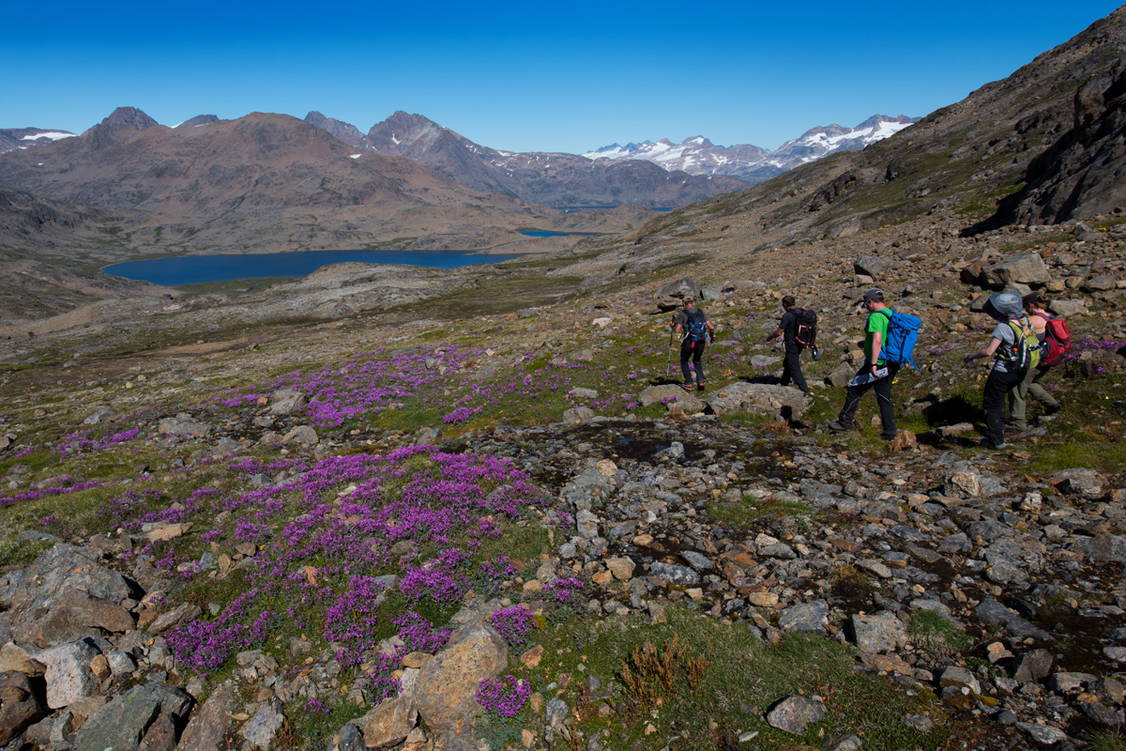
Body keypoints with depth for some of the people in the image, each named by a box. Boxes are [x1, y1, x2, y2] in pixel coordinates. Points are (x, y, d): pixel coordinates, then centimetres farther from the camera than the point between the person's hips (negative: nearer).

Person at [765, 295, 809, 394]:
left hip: (792, 346, -9)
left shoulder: (787, 316, -22)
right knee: (786, 363, 25)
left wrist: (770, 337, 0)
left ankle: (804, 390, -1)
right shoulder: (801, 312, 2)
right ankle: (784, 384, 39)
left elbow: (779, 332, -19)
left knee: (795, 369, -2)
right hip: (800, 344, 9)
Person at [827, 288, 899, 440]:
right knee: (884, 397, 13)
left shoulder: (875, 316, -16)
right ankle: (889, 432, 13)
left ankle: (844, 423, 13)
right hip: (891, 365, 9)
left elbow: (877, 340, -28)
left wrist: (873, 364, -28)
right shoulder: (892, 314, 13)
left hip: (877, 364, -8)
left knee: (854, 389, 5)